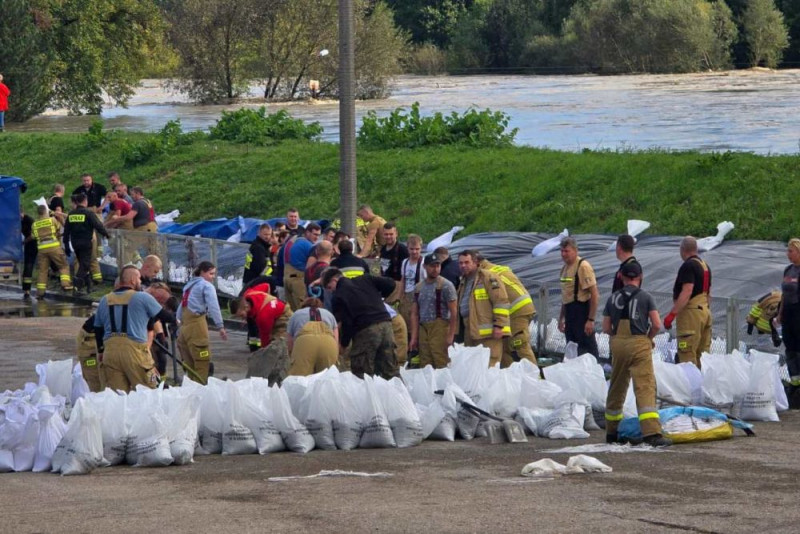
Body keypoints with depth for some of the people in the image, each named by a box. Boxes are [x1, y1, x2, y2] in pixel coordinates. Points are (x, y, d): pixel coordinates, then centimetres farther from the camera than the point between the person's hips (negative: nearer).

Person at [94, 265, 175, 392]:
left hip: (110, 351, 5)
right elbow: (163, 315, 9)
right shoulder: (143, 298, -1)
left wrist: (100, 351, 33)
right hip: (134, 350, -5)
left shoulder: (105, 301, 14)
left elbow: (98, 328, 21)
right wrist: (174, 320, 31)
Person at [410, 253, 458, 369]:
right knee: (425, 365, 3)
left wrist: (450, 335, -12)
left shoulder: (446, 285, -1)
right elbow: (414, 314, 17)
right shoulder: (418, 288, 16)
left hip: (439, 327, -6)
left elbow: (453, 312, -5)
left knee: (441, 364, -13)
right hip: (423, 328, 6)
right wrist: (414, 337, 9)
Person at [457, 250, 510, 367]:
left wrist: (499, 325, -18)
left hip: (489, 333, -10)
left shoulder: (487, 277, -7)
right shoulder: (464, 281, 22)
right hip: (471, 333, 10)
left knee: (489, 365, -14)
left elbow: (501, 301, -13)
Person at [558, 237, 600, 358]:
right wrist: (561, 318, 24)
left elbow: (594, 294, -17)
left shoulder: (583, 266, -13)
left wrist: (591, 320, -21)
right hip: (570, 312, 9)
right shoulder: (565, 268, 14)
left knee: (588, 348, -7)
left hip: (582, 312, -9)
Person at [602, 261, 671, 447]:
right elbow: (657, 325, -4)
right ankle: (652, 433, -21)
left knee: (616, 388, 17)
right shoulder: (645, 298, 0)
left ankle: (611, 432, 27)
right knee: (645, 387, -10)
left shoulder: (613, 299, 9)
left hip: (618, 344, 4)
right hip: (639, 344, -4)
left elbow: (606, 327, 9)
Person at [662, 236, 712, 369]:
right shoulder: (705, 265, 17)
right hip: (705, 311, 10)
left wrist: (672, 314, -23)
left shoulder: (688, 266, -13)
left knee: (687, 355, -11)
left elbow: (687, 292, -22)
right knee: (703, 354, 11)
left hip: (691, 312, -10)